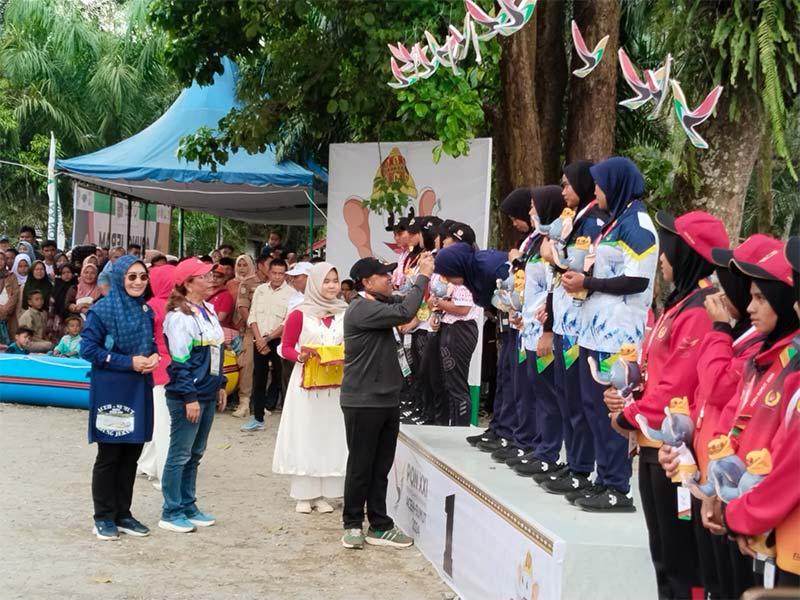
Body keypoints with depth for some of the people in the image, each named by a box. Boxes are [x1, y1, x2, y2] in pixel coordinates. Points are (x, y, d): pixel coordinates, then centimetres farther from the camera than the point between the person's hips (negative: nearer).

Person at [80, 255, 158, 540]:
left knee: (131, 455, 10)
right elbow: (88, 348, -13)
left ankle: (123, 514, 19)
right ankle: (104, 517, 12)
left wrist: (154, 356, -5)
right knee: (108, 456, 2)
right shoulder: (102, 309, -9)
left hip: (140, 391, 6)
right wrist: (129, 362, -17)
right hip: (111, 391, -6)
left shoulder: (146, 310, 8)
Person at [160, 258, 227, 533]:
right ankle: (171, 512, 7)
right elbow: (180, 361, -17)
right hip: (187, 396, -8)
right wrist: (190, 398, -18)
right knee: (180, 455, -1)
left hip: (207, 394, 8)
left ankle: (188, 506, 23)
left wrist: (220, 386, 18)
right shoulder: (179, 316, -15)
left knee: (195, 454, 14)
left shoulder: (208, 310, 11)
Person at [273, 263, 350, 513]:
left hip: (336, 384, 3)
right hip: (307, 383, -3)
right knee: (305, 436, 1)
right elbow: (286, 348, -2)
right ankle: (303, 495, 8)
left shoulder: (345, 313, 4)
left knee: (330, 435, 5)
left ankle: (322, 494, 12)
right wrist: (301, 356, -20)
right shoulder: (300, 314, -6)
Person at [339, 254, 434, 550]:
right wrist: (423, 277, -18)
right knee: (361, 466, 3)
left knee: (381, 467, 10)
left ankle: (379, 526, 15)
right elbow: (404, 313, -27)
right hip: (363, 402, -8)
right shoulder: (361, 310, -17)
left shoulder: (381, 304, 11)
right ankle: (353, 524, 16)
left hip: (388, 400, 8)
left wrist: (424, 273, 6)